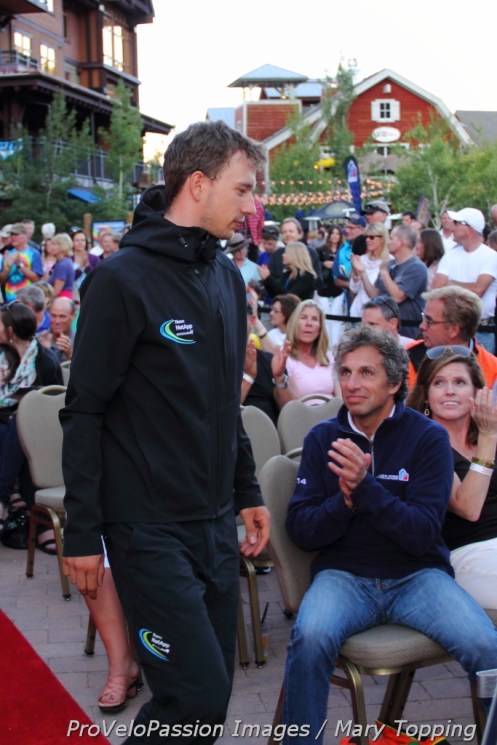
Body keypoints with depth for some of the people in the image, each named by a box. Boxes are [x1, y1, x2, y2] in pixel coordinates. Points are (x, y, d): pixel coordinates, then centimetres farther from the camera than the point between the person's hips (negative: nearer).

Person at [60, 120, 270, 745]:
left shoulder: (227, 277, 10)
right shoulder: (123, 279, -12)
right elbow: (84, 412, -11)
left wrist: (248, 492, 18)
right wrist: (82, 532, -11)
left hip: (218, 522, 7)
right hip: (149, 528, -7)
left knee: (213, 687, 12)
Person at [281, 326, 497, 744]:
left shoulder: (429, 437, -1)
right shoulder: (323, 438, 5)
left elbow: (423, 533, -10)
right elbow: (301, 530, 3)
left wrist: (365, 486, -23)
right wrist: (345, 501, -17)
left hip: (418, 575, 0)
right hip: (343, 574, 1)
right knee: (310, 638, -31)